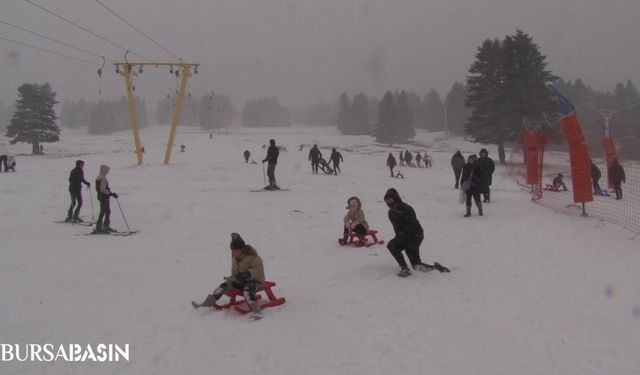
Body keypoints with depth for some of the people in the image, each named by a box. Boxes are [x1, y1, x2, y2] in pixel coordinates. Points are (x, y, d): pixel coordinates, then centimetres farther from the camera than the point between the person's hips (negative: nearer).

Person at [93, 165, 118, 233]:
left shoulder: (98, 177, 12)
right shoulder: (103, 178, -18)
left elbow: (97, 189, 17)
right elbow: (103, 189, -25)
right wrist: (111, 194, -21)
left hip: (100, 196, 10)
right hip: (104, 197, -10)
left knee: (108, 211, 18)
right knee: (103, 212, -5)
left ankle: (106, 227, 23)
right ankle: (98, 228, -3)